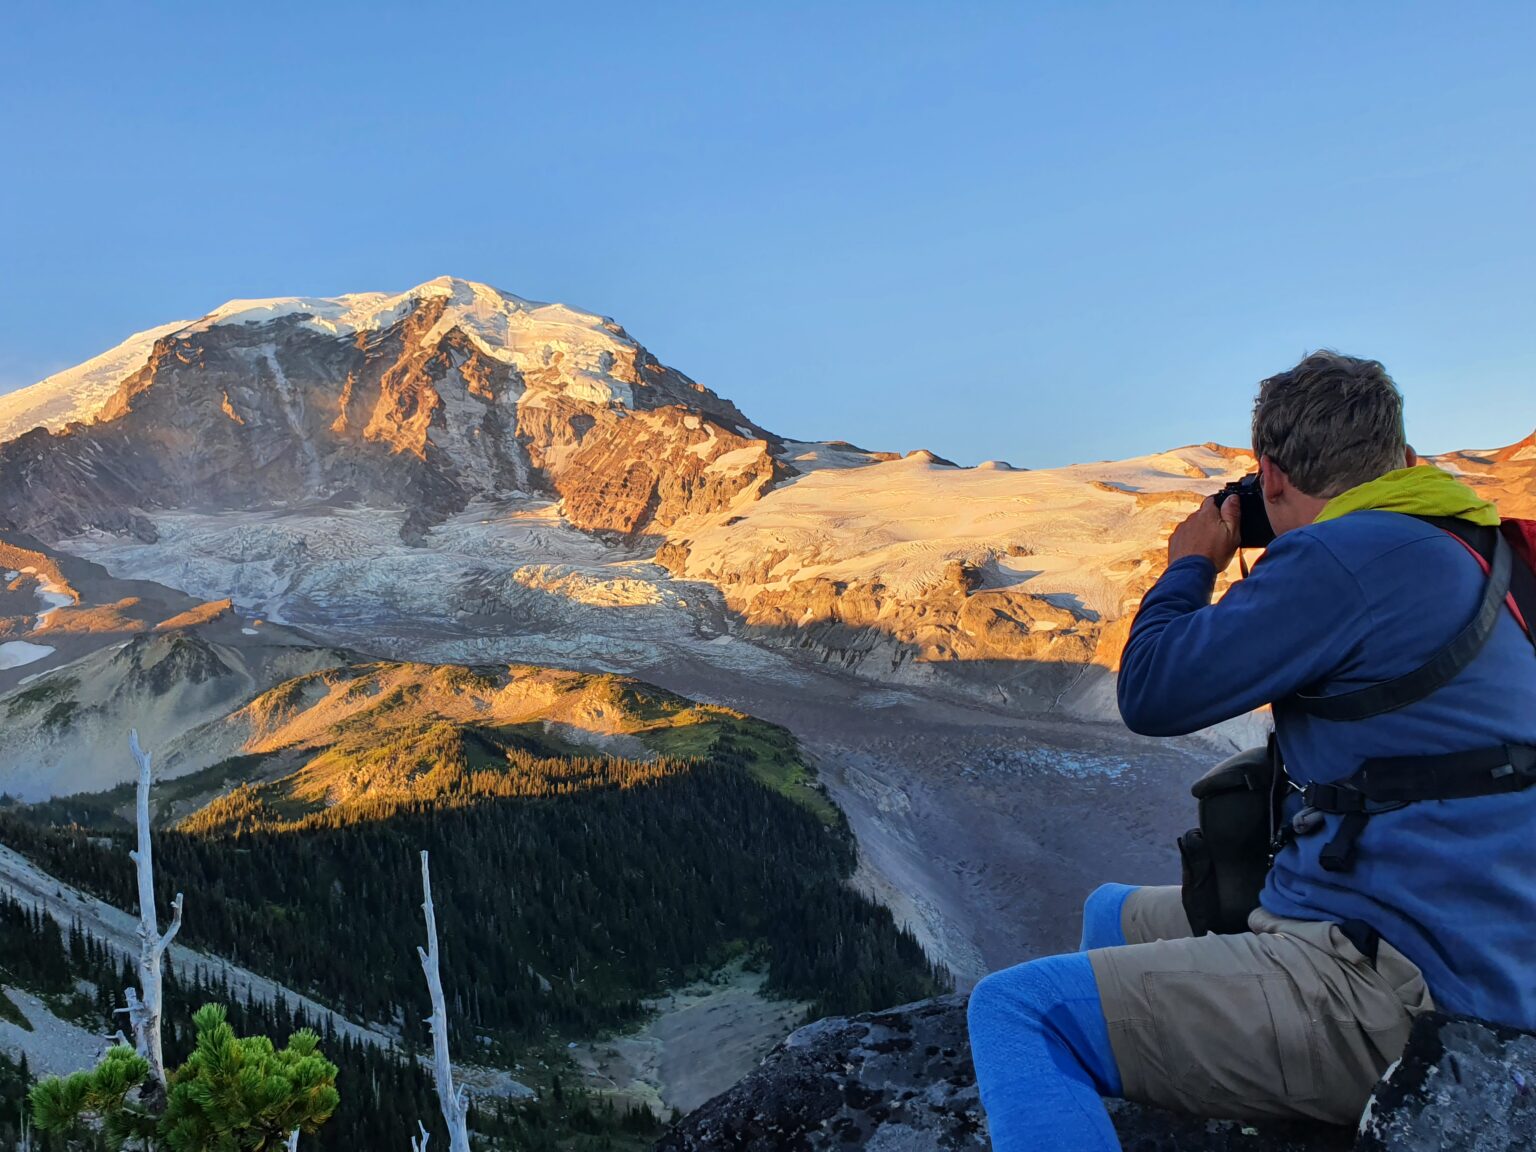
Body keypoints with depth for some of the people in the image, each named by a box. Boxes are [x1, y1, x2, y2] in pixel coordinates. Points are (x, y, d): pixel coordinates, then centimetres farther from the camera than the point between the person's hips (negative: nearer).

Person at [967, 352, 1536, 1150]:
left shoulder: (1344, 557, -18)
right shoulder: (1470, 555, 12)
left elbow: (1152, 693, -15)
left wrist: (1192, 565, 3)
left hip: (1394, 993, -11)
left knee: (1015, 1011, -16)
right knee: (1113, 916, 26)